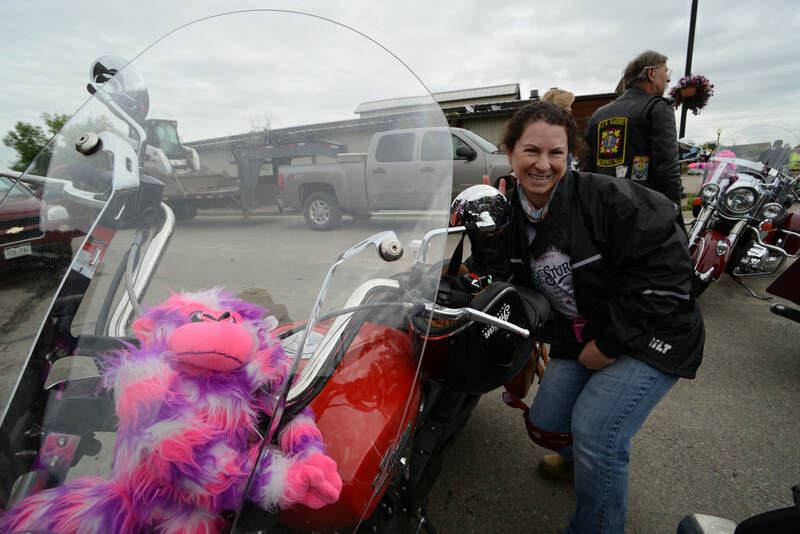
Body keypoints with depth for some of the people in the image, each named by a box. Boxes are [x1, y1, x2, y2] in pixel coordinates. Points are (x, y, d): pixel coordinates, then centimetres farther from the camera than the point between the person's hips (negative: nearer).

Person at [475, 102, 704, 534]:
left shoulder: (606, 197, -23)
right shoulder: (510, 210, -5)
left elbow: (666, 266, -21)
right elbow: (500, 285, -9)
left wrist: (611, 342, -19)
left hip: (649, 336, -5)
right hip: (579, 338, 6)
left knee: (596, 434, -13)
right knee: (545, 423, 10)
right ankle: (578, 458, 49)